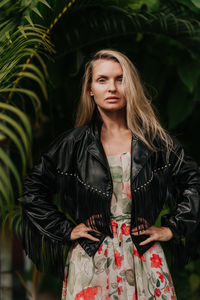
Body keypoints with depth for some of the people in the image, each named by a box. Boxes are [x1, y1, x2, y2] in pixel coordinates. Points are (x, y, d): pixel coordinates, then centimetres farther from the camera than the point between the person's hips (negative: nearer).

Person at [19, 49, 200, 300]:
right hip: (90, 261, 0)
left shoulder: (155, 141, 2)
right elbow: (33, 192, 6)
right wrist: (65, 230, 1)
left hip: (144, 259, 1)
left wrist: (172, 228, 3)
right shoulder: (74, 143, 1)